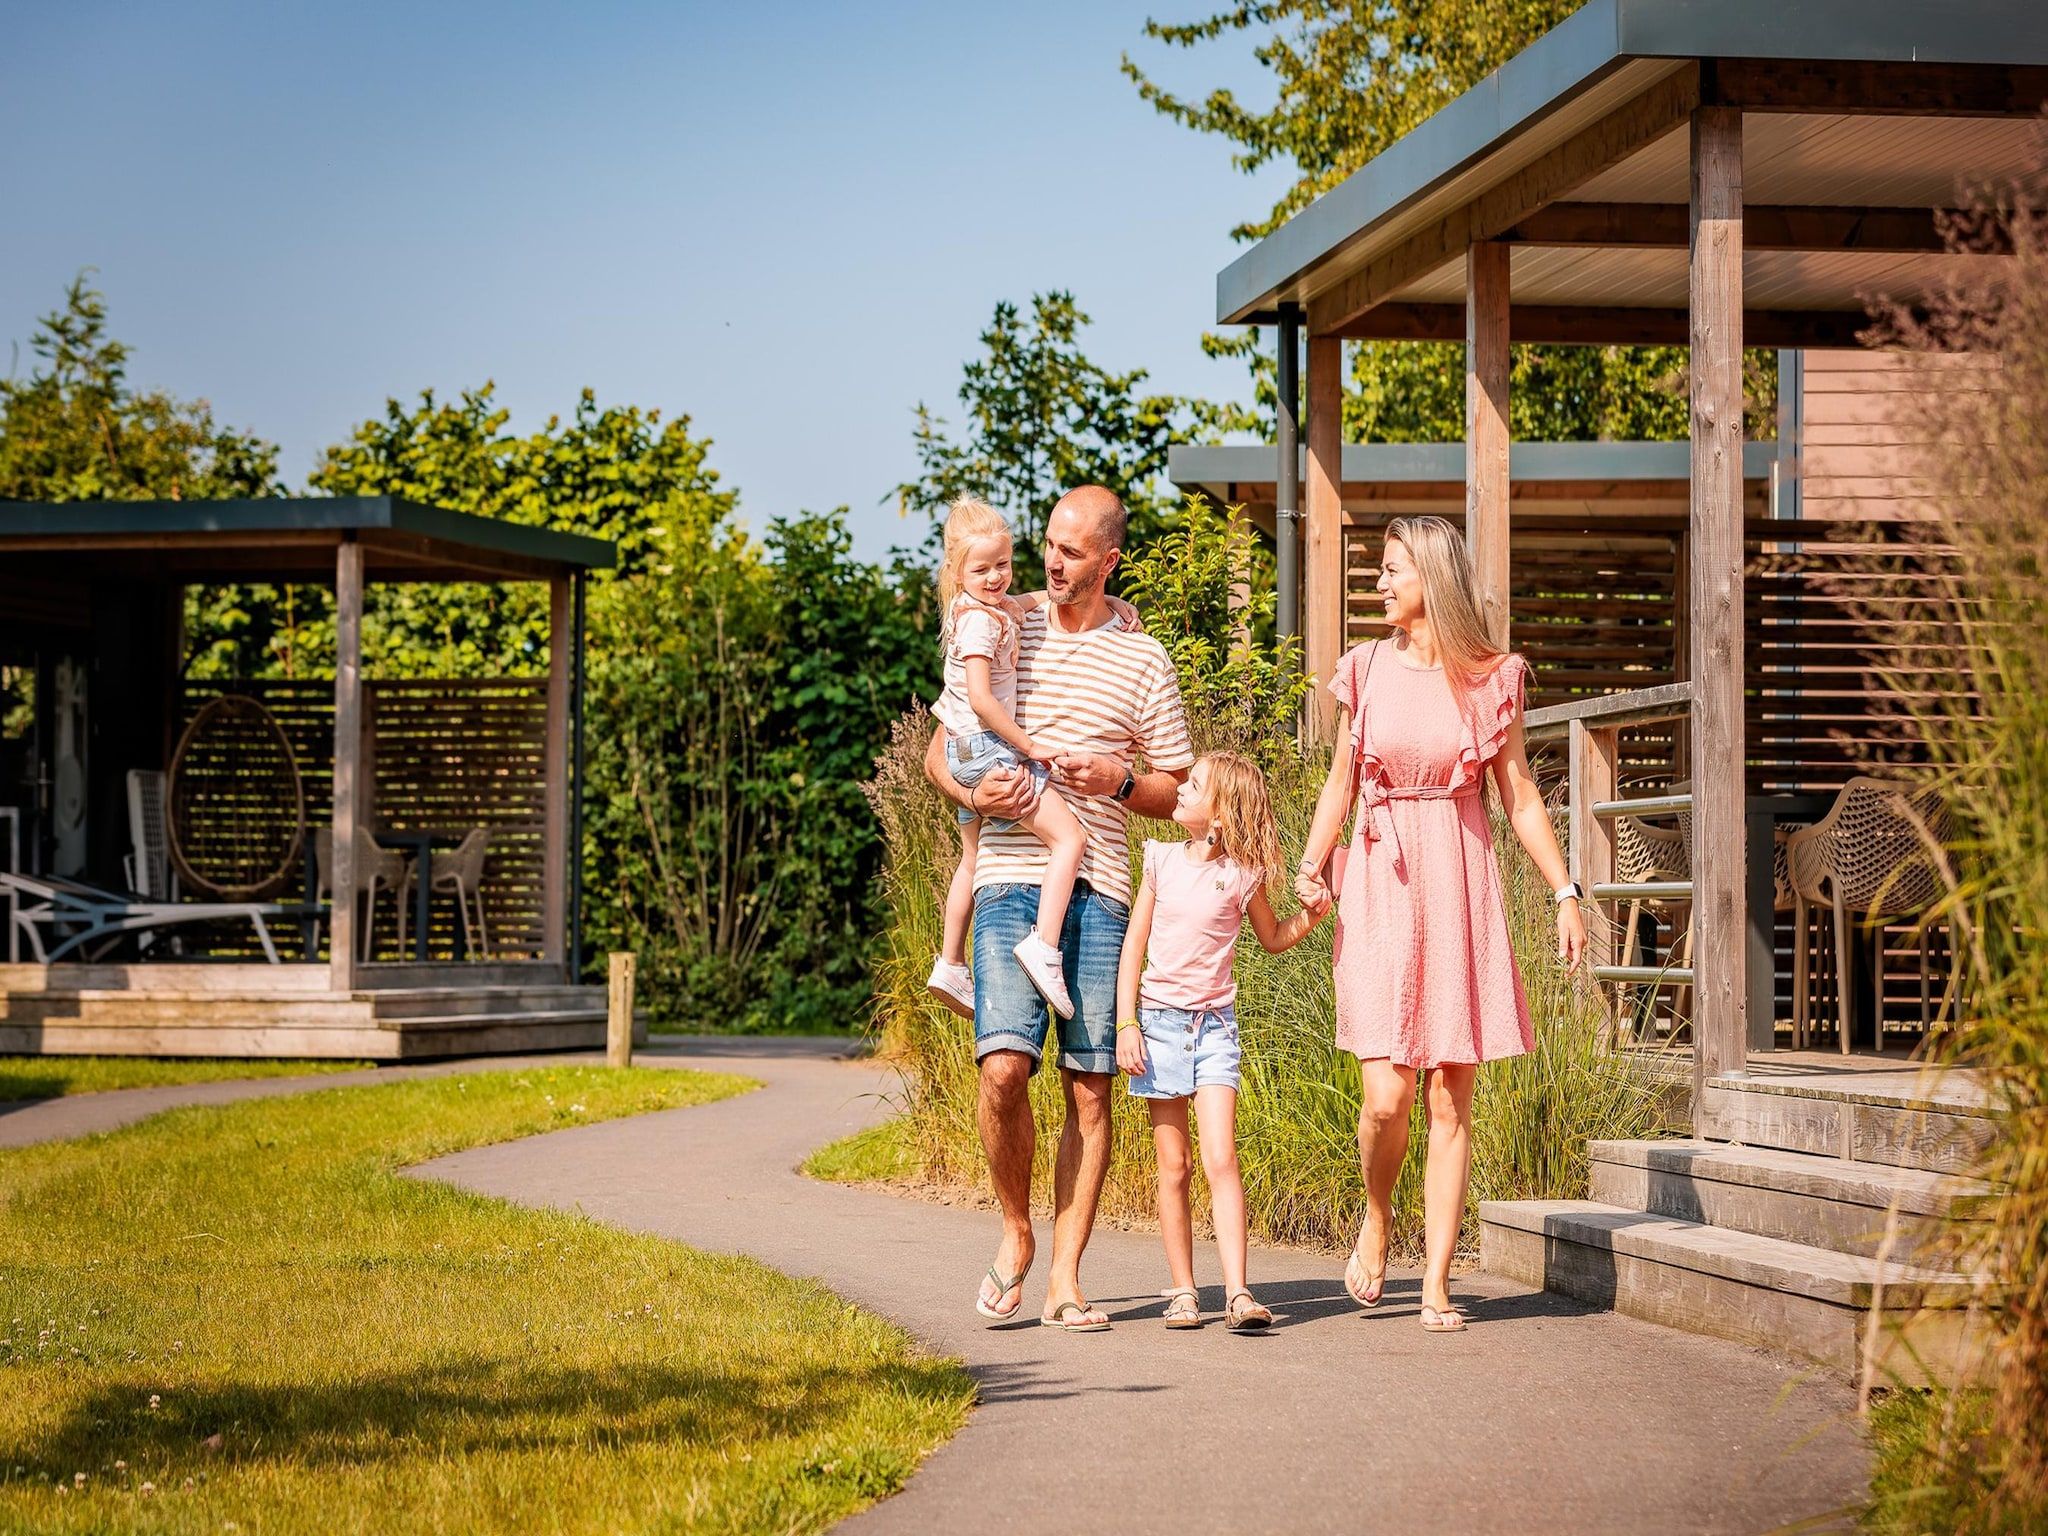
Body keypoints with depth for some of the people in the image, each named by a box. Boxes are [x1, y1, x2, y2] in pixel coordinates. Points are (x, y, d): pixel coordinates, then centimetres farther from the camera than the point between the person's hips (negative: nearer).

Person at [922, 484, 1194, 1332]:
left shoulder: (1143, 660, 10)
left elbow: (1179, 792, 13)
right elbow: (939, 751, 14)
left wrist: (1121, 779, -8)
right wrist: (972, 793, -8)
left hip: (1102, 888, 0)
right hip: (1012, 875, 0)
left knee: (1090, 1087, -1)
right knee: (1004, 1067, -15)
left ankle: (1065, 1279, 5)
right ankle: (1015, 1231, 8)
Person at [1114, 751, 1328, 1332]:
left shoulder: (1242, 875, -1)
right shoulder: (1162, 860, 2)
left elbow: (1273, 939, 17)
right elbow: (1133, 947, 5)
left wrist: (1312, 915, -2)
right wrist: (1126, 1024, -3)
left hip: (1216, 1023, -2)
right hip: (1160, 1018, 2)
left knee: (1221, 1160, -12)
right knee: (1173, 1166, 4)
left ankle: (1238, 1294, -17)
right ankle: (1182, 1291, 11)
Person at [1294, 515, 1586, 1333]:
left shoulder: (1493, 678, 2)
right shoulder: (1366, 669, 5)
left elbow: (1519, 794, 8)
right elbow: (1341, 781, 12)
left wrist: (1565, 891, 3)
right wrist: (1313, 864, -2)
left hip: (1460, 884, 0)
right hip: (1380, 888, 0)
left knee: (1450, 1100, 0)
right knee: (1385, 1096, -9)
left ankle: (1437, 1281, 6)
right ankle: (1376, 1219, 20)